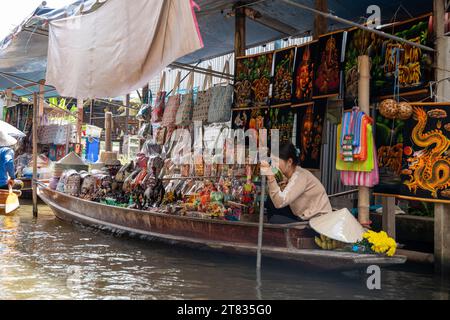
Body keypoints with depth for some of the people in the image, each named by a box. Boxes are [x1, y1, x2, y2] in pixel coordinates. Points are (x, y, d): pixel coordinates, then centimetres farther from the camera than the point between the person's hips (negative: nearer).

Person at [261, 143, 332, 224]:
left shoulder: (299, 176, -21)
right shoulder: (293, 173, 4)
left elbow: (280, 202, -32)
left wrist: (270, 176, -37)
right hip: (304, 216, 9)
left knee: (274, 220, -14)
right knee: (271, 203, 3)